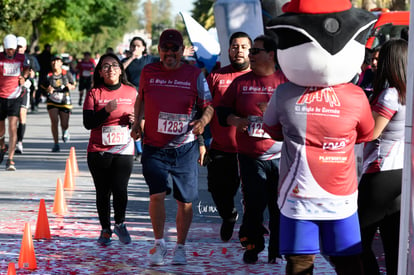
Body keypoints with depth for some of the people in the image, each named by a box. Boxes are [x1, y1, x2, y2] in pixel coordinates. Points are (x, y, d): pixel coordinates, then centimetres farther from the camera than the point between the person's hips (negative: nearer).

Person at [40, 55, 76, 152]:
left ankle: (65, 131, 41)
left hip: (65, 102, 0)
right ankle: (56, 144, -3)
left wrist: (70, 86, -15)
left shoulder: (67, 74, -1)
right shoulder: (48, 75, -1)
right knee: (54, 121, -15)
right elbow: (43, 87, 9)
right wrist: (48, 90, -12)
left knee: (64, 125, 0)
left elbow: (73, 86, 8)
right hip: (52, 102, 0)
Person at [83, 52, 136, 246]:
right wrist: (106, 110, -20)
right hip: (98, 151, 0)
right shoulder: (94, 94, 1)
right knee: (103, 192, 4)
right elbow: (88, 123, -7)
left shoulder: (131, 92, 7)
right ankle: (105, 230, 23)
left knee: (120, 190, -12)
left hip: (124, 150, 0)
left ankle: (120, 224, 15)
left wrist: (134, 120, -5)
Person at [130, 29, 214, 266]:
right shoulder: (148, 72, 5)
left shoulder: (195, 75, 0)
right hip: (154, 147, 0)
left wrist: (202, 121, -16)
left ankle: (180, 247, 24)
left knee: (185, 201, 5)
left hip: (185, 148, 0)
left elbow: (209, 106, 5)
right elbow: (141, 98, 22)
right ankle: (160, 244, 4)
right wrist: (137, 122, 8)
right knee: (157, 194, -15)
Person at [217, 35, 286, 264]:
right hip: (250, 157, 1)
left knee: (280, 206, 1)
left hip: (281, 156, -1)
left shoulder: (286, 81, 4)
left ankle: (278, 250, 13)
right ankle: (253, 246, 18)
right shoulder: (241, 82, 11)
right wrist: (236, 120, -7)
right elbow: (222, 111, 13)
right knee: (253, 205, 0)